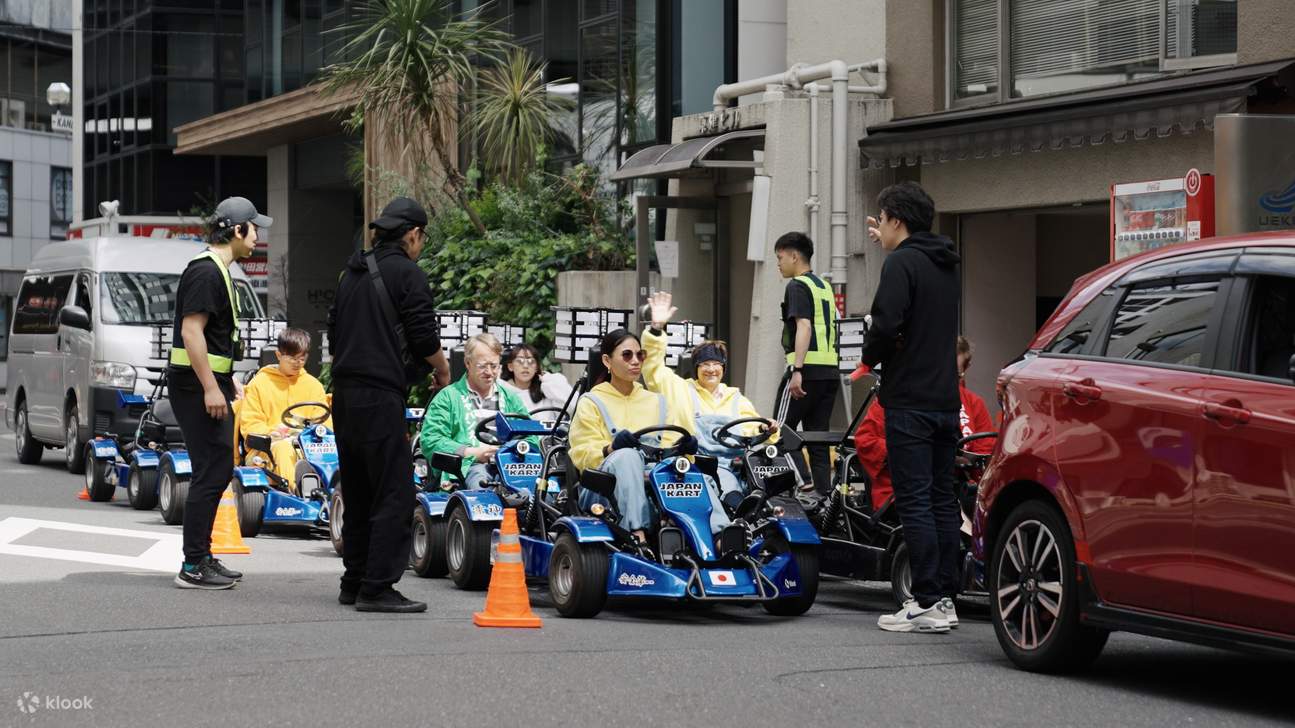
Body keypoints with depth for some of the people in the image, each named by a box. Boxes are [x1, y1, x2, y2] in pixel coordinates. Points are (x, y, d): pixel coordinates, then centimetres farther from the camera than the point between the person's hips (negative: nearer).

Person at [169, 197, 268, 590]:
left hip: (211, 380, 11)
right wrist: (211, 387, -24)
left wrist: (228, 379, 26)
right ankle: (193, 567, -9)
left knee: (220, 468, 15)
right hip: (196, 383, -11)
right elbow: (192, 331, -22)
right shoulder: (205, 271, -15)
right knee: (211, 472, -11)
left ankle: (202, 557, 22)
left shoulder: (217, 271, 18)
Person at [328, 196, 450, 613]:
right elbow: (425, 338, -10)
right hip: (382, 396, -9)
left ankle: (354, 582, 18)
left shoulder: (352, 274, 17)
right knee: (394, 495, -6)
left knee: (357, 492, 15)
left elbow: (334, 334, 21)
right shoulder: (407, 274, -7)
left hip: (344, 391, 9)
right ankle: (377, 588, -10)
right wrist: (443, 371, 8)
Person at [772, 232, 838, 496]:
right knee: (818, 436, 8)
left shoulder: (798, 286, -6)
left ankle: (803, 482, -17)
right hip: (830, 370, 8)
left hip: (807, 368, -8)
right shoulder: (824, 287, 21)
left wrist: (797, 371, -22)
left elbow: (804, 326, -17)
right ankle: (824, 496, 3)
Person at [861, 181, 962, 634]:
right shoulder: (945, 265, 15)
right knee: (943, 500, 11)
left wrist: (870, 358, -2)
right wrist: (888, 245, 35)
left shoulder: (901, 263, -12)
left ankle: (927, 604, -11)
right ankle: (945, 597, 13)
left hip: (910, 401, -8)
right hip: (947, 400, 8)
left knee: (914, 502, -8)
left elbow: (887, 324, -23)